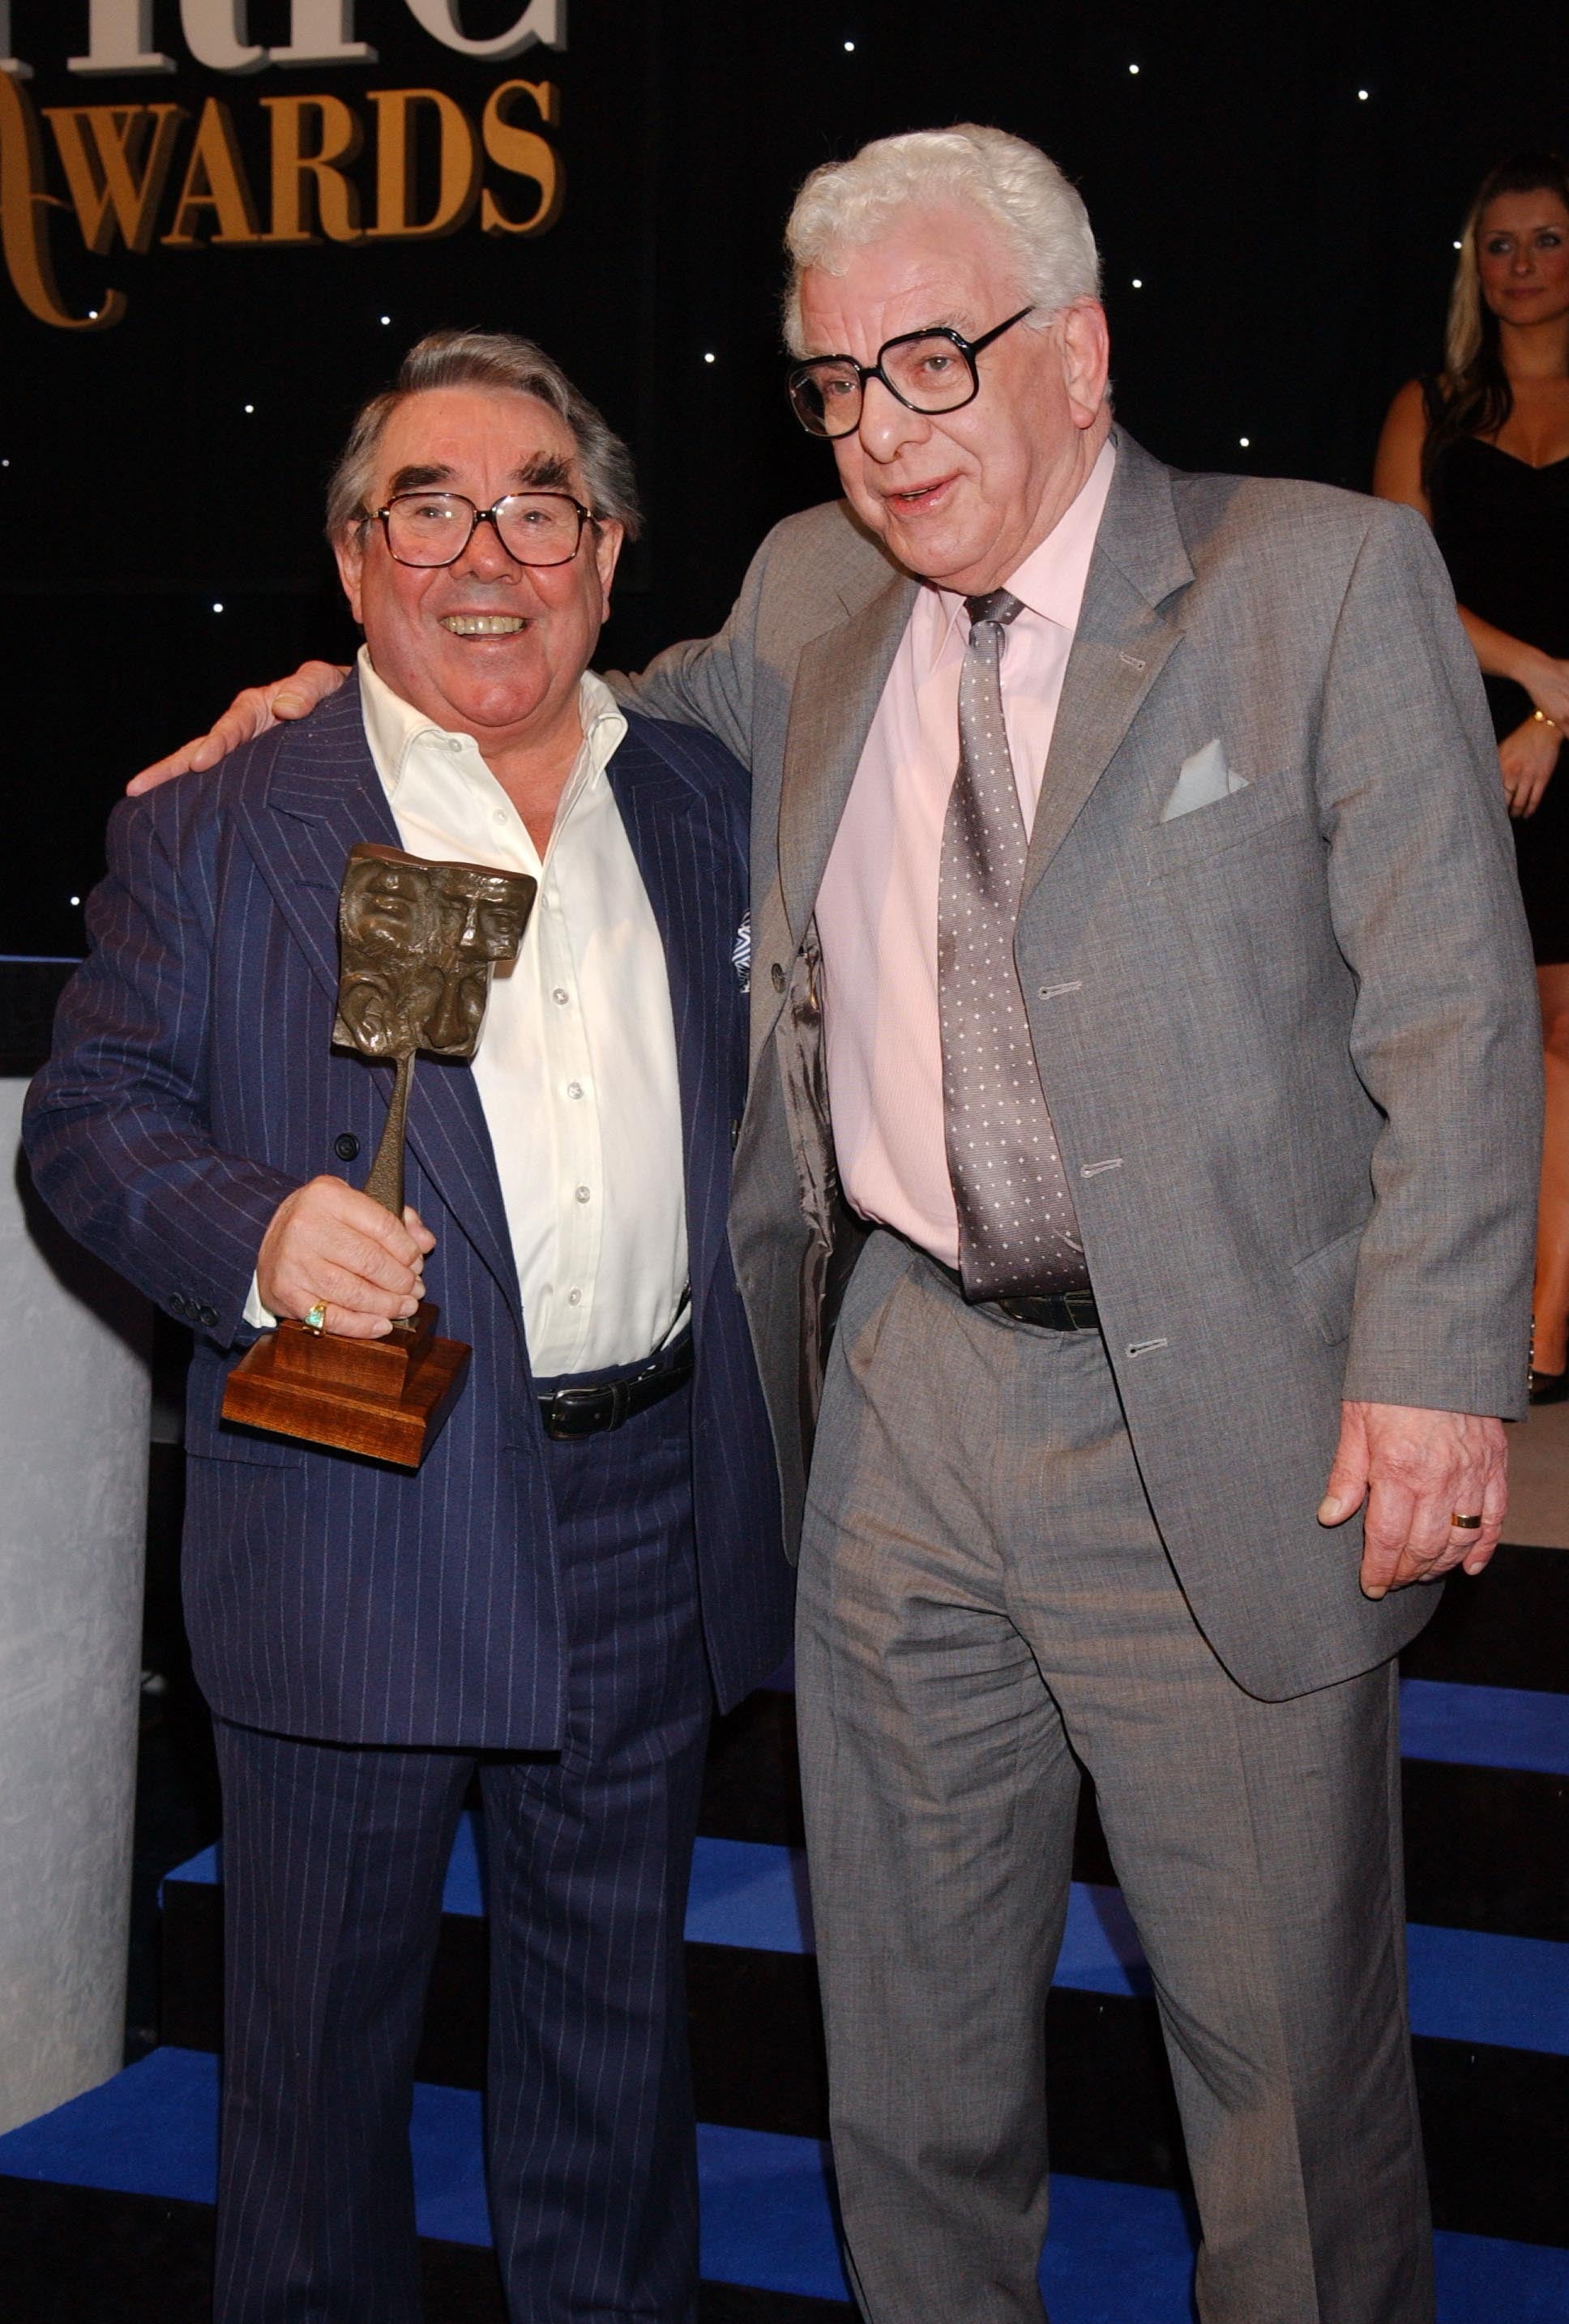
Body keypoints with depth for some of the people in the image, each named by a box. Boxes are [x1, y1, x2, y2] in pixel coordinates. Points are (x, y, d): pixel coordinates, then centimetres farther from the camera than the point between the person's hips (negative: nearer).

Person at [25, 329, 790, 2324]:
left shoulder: (701, 801, 10)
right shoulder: (211, 834, -2)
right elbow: (88, 1113, -3)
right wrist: (251, 1231, -23)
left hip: (653, 1526, 4)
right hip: (358, 1530, -3)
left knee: (616, 2004, 18)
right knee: (324, 2021, 10)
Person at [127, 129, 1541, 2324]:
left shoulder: (1330, 579, -7)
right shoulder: (805, 597, 8)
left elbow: (1456, 1011, -8)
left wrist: (1433, 1365, -14)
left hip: (1222, 1419, -4)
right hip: (901, 1390, 5)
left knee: (1291, 2038, 9)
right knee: (908, 2017, 18)